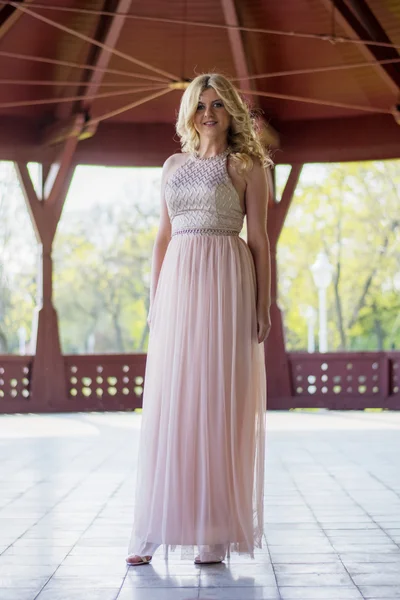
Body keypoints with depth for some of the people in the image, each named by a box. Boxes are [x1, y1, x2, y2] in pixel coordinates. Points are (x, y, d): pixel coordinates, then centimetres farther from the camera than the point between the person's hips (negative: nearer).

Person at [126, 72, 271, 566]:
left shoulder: (246, 165, 5)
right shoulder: (173, 166, 18)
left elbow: (259, 238, 0)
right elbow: (164, 236, 17)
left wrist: (263, 305, -6)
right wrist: (155, 298, 10)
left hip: (226, 284, -4)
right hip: (178, 284, 4)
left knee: (220, 404, -4)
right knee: (168, 406, 0)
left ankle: (216, 534, 3)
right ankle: (152, 533, 4)